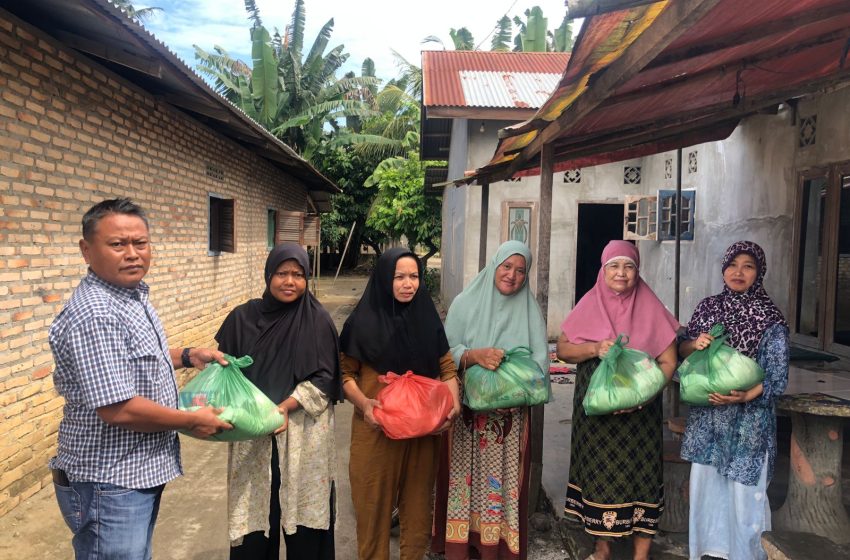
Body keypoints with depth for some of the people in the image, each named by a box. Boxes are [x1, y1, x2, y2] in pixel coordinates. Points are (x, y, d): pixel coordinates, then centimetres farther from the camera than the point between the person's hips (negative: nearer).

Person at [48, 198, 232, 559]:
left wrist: (187, 356, 7)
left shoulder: (133, 295, 5)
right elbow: (119, 410, -29)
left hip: (141, 471, 10)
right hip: (109, 487, -10)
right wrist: (192, 421, -17)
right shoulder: (95, 316, -26)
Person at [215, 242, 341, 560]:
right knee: (253, 515, 6)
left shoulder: (318, 321, -2)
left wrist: (285, 407, -17)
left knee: (303, 511, 7)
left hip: (303, 434, -1)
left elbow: (324, 378, -5)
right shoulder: (244, 317, 2)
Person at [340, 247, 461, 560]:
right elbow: (345, 373, -1)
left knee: (417, 499, 12)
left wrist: (454, 402, -9)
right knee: (375, 502, 7)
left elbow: (447, 368, 8)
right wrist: (363, 403, -17)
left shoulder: (427, 318, 6)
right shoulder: (363, 322, -4)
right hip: (376, 429, -3)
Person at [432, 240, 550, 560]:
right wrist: (474, 355, -22)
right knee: (466, 477, 3)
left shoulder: (530, 311, 5)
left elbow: (540, 360, -1)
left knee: (502, 479, 4)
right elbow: (445, 353, -4)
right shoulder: (465, 303, 0)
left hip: (510, 415, 1)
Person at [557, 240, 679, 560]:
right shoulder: (590, 304, 3)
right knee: (599, 473, 9)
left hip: (640, 412, -1)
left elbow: (668, 361, -3)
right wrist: (595, 348, -17)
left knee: (640, 475, 2)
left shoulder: (651, 308, -1)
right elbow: (563, 349, 2)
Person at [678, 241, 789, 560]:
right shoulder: (708, 307, 5)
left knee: (742, 491, 2)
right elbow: (681, 351, 12)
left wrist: (744, 396, -26)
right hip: (706, 415, 4)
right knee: (705, 484, 12)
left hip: (747, 420, -4)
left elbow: (778, 377, -10)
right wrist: (694, 344, -10)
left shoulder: (770, 318, -7)